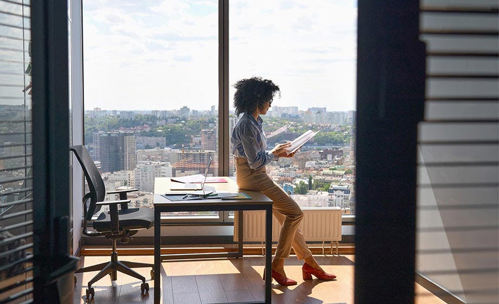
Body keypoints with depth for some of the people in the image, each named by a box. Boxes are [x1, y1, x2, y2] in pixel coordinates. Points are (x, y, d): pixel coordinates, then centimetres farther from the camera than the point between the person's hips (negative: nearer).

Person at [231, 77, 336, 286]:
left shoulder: (254, 122, 13)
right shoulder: (247, 125, -19)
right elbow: (255, 162, -21)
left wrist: (279, 153, 8)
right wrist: (274, 153, -5)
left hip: (257, 177, 10)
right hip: (252, 178, -10)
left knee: (287, 216, 10)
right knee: (295, 213, -10)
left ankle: (309, 262, 17)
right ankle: (277, 266, -4)